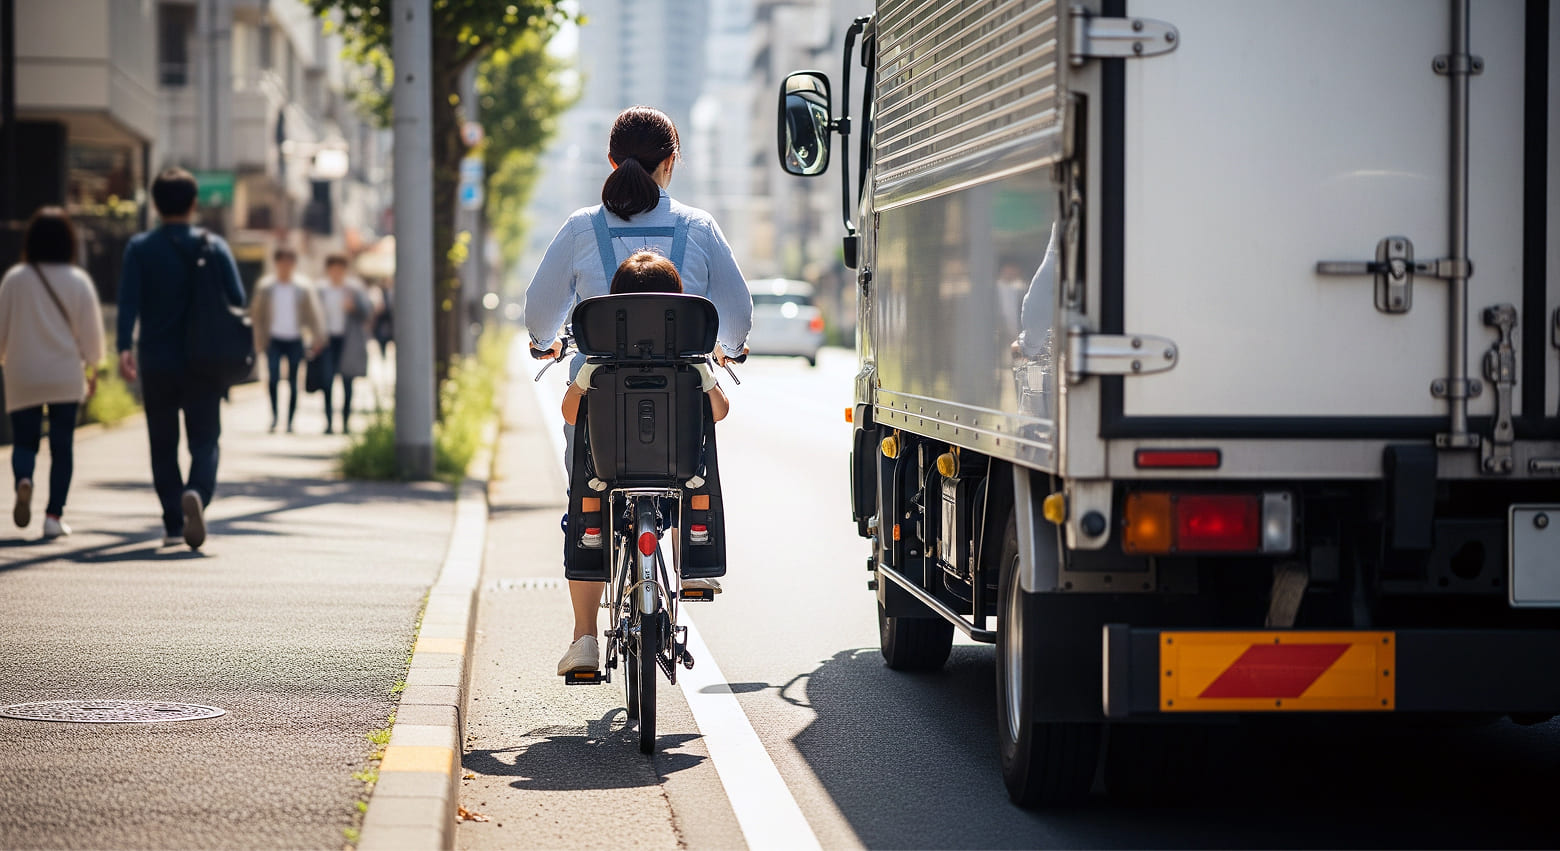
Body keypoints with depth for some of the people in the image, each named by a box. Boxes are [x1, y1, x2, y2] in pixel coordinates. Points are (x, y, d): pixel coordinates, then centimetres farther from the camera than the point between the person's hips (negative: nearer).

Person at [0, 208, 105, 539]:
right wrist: (92, 368, 14)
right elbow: (90, 329, 0)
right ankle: (54, 515, 3)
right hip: (65, 378, 0)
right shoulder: (77, 281, -5)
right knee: (62, 446, 7)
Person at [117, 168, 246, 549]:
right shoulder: (214, 246, 2)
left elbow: (128, 301, -11)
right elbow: (237, 300, -2)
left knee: (163, 446, 11)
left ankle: (173, 525, 9)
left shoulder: (140, 248, 1)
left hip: (156, 363, 1)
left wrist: (124, 347, -18)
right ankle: (197, 493, -28)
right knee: (205, 441, 2)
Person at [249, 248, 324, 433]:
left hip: (295, 340, 1)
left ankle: (290, 422, 10)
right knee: (273, 378, -17)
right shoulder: (265, 287, 3)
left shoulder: (303, 288, 3)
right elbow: (258, 314, 8)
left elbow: (312, 314, 4)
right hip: (274, 339, -1)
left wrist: (317, 339, -5)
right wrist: (260, 340, 2)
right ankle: (273, 417, -5)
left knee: (293, 382, 3)